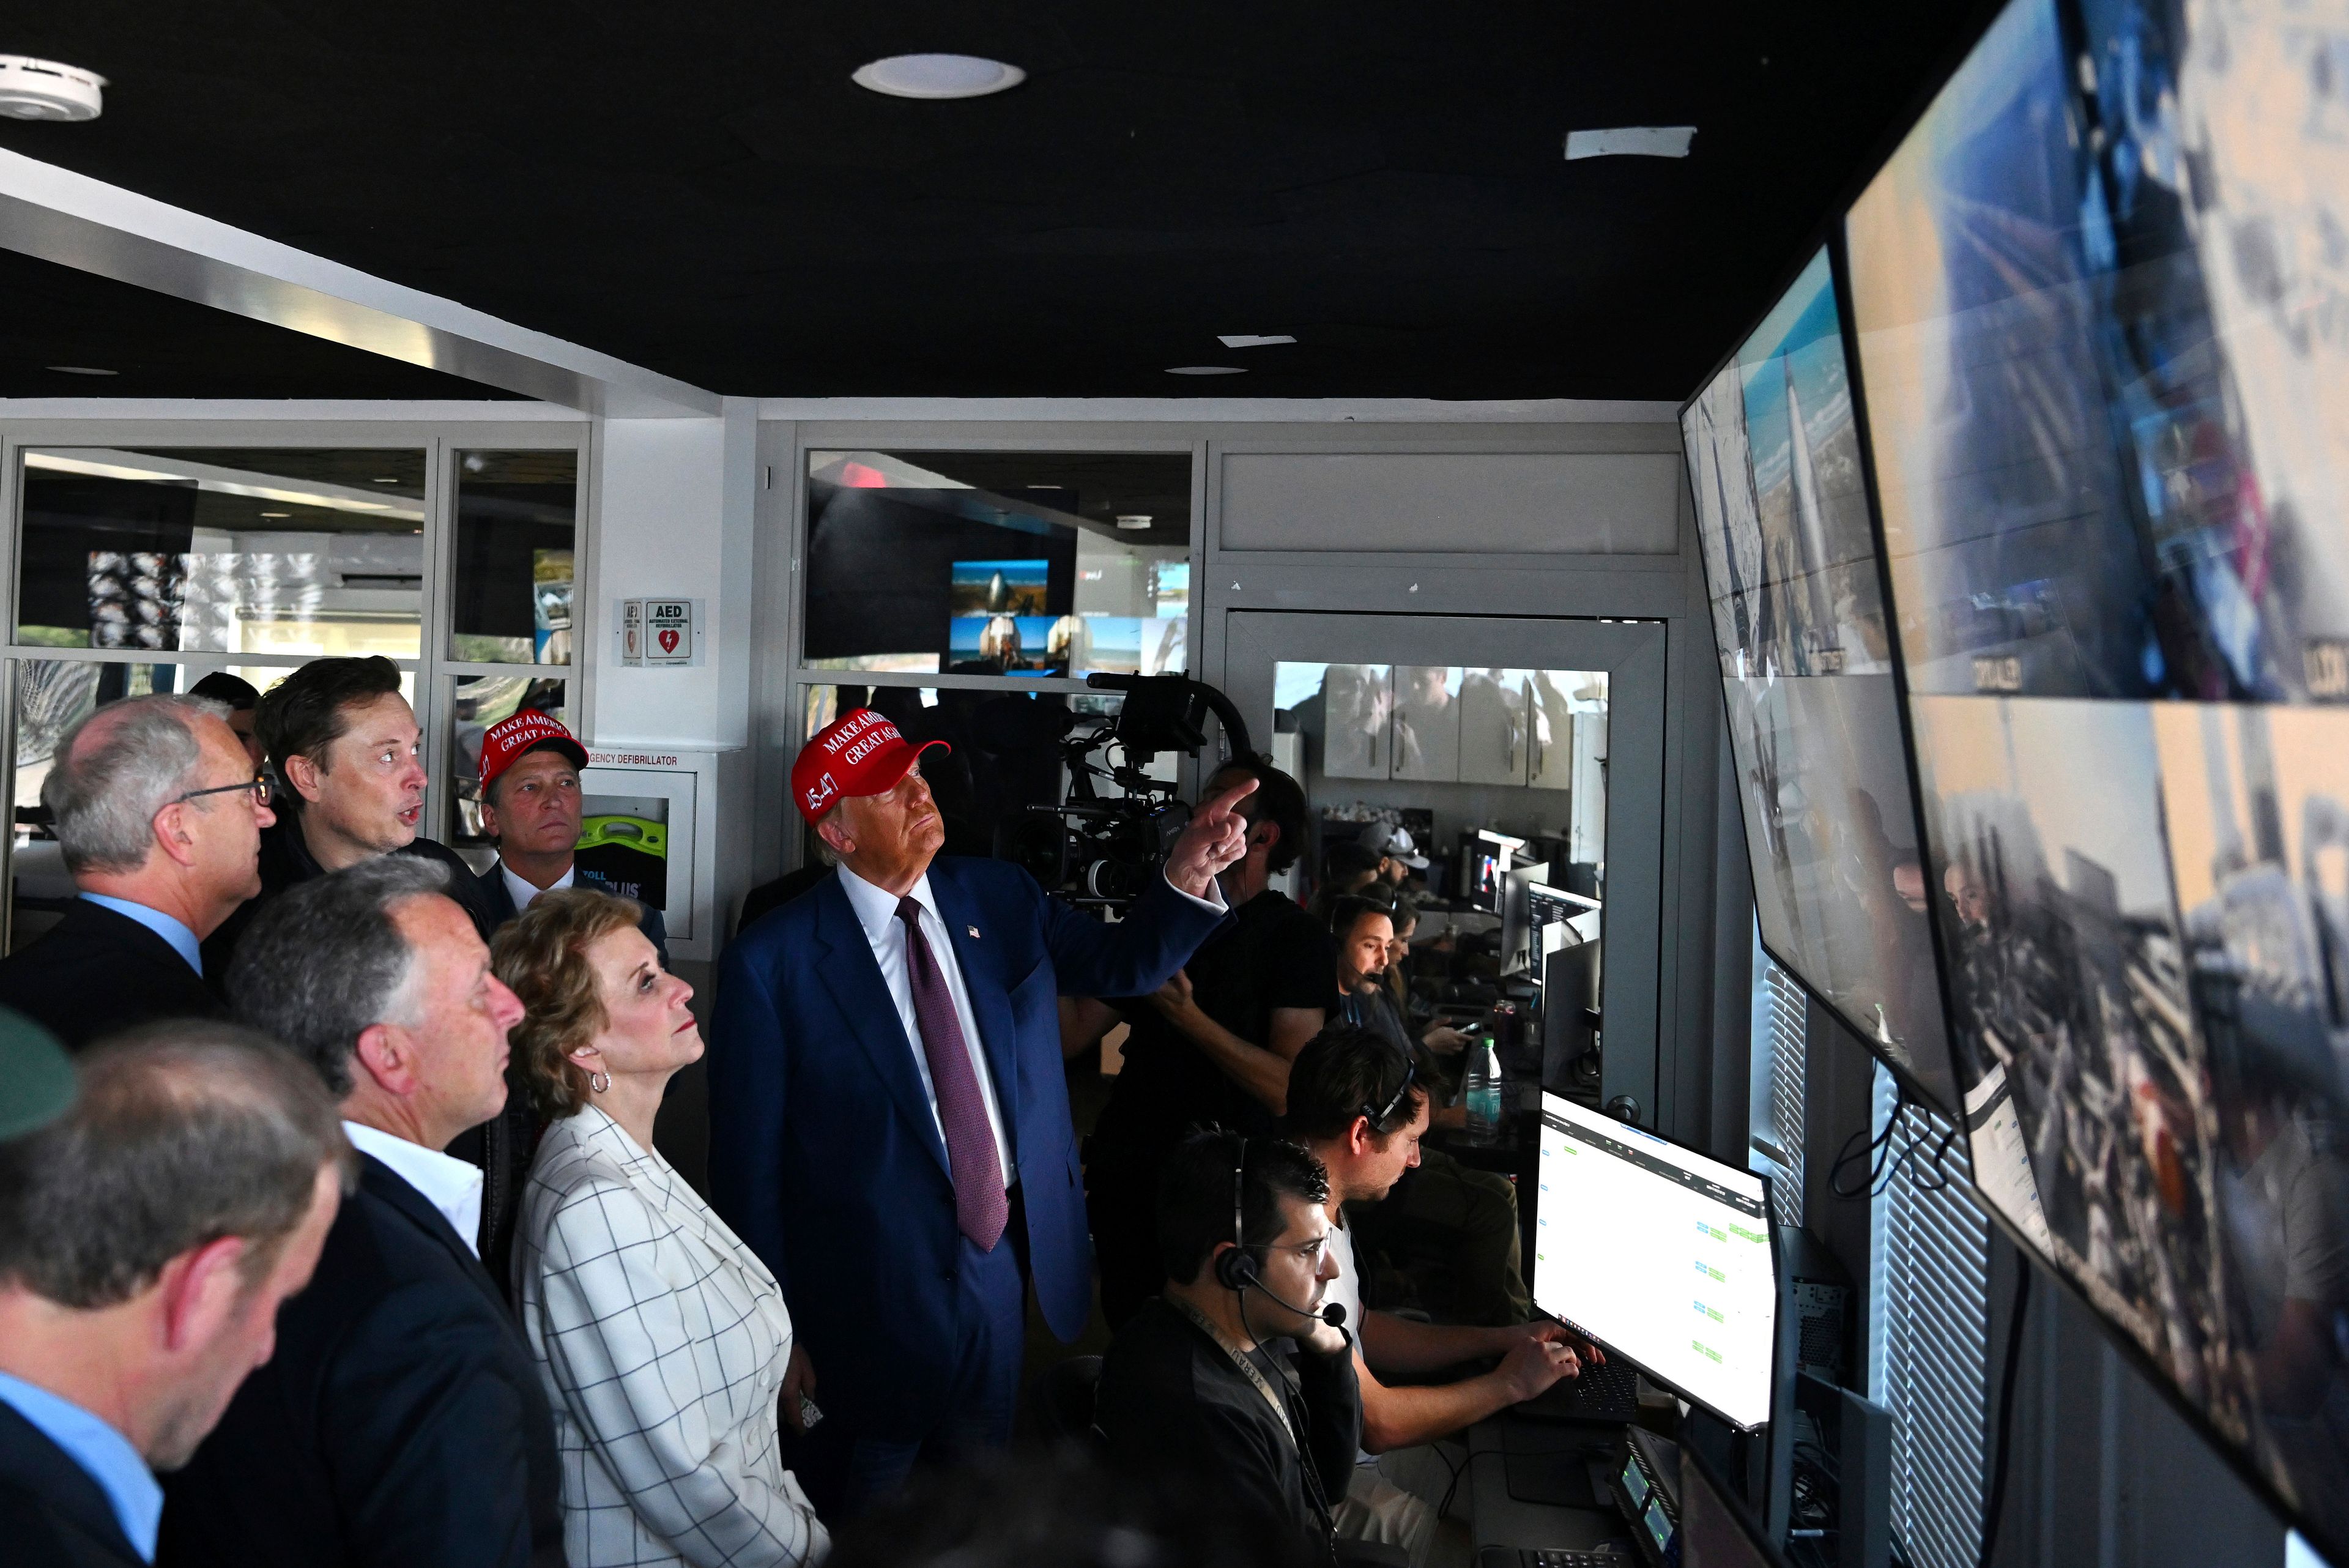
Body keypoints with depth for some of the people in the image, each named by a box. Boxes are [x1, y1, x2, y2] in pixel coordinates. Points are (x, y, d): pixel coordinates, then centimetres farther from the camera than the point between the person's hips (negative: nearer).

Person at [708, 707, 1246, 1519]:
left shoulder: (998, 896, 0)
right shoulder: (773, 964, -15)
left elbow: (1118, 964, 6)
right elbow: (748, 1166, -12)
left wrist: (1187, 876, -14)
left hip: (1004, 1271, 5)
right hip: (870, 1303, -4)